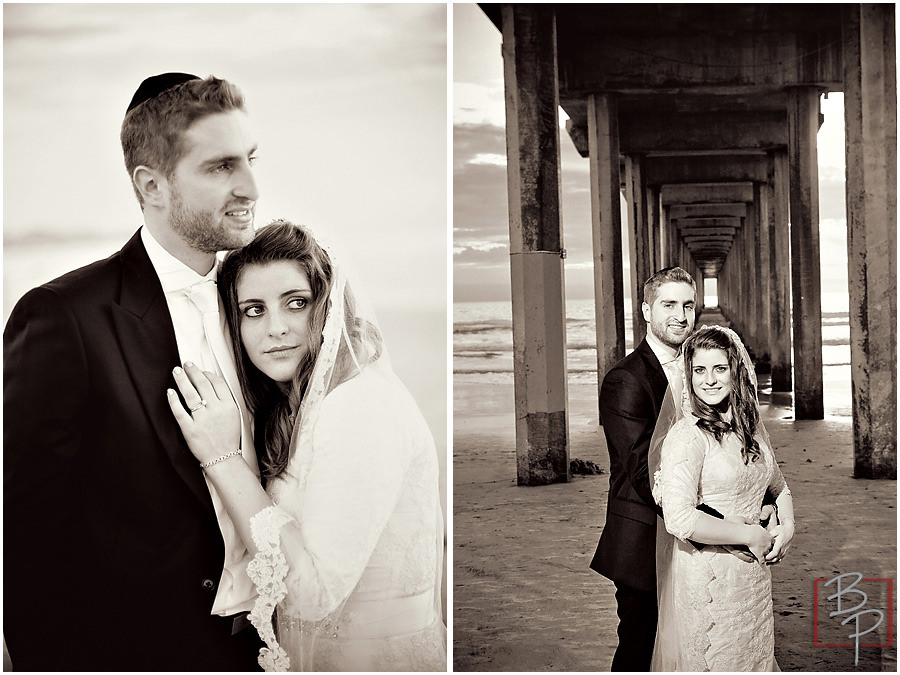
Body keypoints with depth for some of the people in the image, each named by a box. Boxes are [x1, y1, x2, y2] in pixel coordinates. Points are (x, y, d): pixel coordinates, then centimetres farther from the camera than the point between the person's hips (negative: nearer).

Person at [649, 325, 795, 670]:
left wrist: (787, 527, -1)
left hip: (756, 573, 7)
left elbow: (779, 488, 20)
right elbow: (679, 520, -27)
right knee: (716, 663, 6)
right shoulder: (686, 437, -17)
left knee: (757, 660, 19)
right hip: (707, 577, -7)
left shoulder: (752, 426, 6)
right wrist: (750, 534, -17)